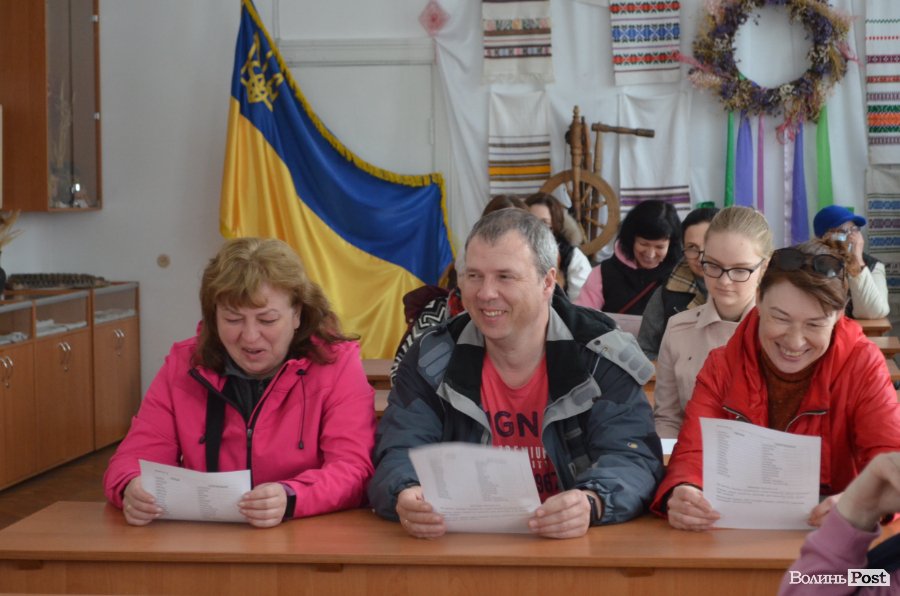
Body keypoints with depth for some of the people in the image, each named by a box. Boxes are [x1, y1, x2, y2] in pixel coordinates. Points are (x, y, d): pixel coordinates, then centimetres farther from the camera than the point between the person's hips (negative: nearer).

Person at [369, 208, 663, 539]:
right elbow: (399, 453, -7)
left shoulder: (601, 356, -5)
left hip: (579, 547, -2)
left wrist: (591, 503, -36)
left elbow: (633, 458, -13)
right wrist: (406, 496, -32)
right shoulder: (434, 358, 1)